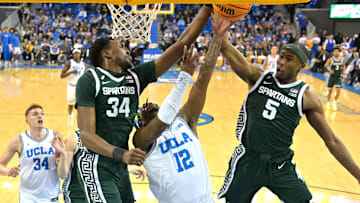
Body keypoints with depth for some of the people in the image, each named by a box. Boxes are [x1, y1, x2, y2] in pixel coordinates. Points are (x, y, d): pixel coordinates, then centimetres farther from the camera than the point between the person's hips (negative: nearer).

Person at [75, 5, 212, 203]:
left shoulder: (135, 76, 8)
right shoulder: (89, 80, -8)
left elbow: (182, 44, 4)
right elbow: (86, 134, -15)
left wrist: (207, 8, 0)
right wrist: (121, 154, -30)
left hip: (121, 168, 7)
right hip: (97, 167, -7)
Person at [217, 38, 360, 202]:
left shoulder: (307, 98, -4)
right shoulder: (258, 77, -2)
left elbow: (331, 141, 0)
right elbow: (227, 50, -19)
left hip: (281, 167, 0)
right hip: (247, 160, 0)